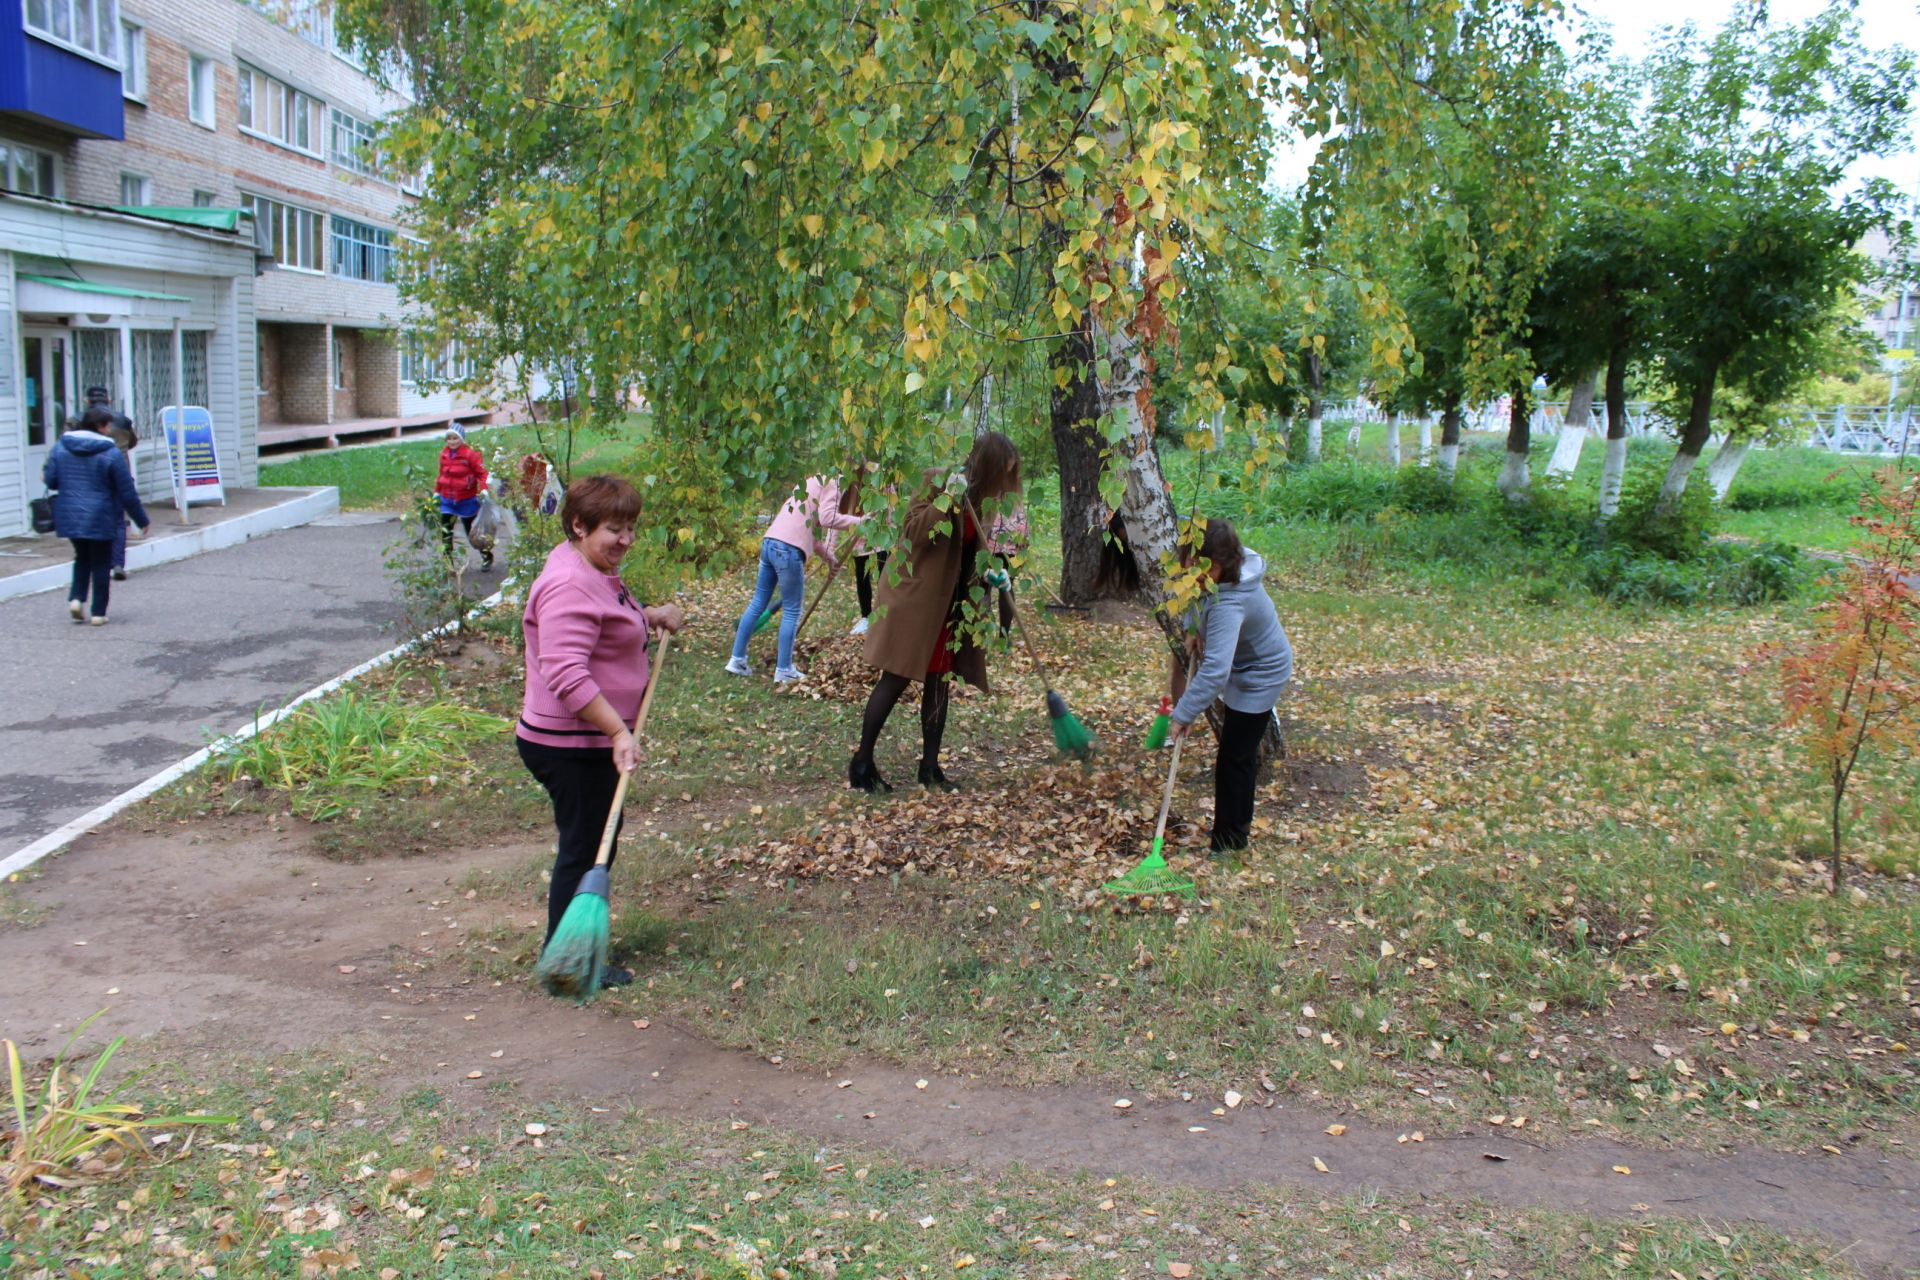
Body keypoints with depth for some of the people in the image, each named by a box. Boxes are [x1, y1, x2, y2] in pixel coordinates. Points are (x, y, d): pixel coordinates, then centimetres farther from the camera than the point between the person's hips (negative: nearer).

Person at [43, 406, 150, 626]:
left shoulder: (60, 448, 1)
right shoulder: (111, 453, -13)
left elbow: (51, 481, 5)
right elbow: (127, 492, -10)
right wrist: (142, 520, -1)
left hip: (69, 517, 4)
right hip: (100, 518, -4)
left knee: (82, 558, 23)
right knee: (101, 564, 8)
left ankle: (76, 598, 6)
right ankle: (98, 613, 9)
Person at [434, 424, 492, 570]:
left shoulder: (470, 454, -14)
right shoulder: (444, 454, 4)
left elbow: (482, 472, -13)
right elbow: (441, 474, 15)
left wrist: (483, 489, -26)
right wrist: (436, 492, 17)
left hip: (467, 500, -5)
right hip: (447, 500, 5)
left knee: (472, 532, 8)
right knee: (445, 532, -1)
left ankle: (487, 557, 29)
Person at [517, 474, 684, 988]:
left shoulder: (595, 570, 10)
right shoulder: (569, 586, -23)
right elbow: (567, 675, -32)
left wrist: (649, 615, 16)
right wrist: (619, 731, -35)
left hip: (592, 740, 11)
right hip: (569, 747, -11)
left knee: (598, 841, 20)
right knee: (584, 848, 0)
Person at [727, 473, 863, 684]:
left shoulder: (812, 482, 27)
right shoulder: (831, 482, -1)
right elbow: (827, 518, -16)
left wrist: (829, 556, 31)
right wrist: (857, 520, -8)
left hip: (769, 542, 9)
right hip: (789, 550, -9)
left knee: (758, 603, 16)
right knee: (792, 611, 2)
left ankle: (737, 659, 21)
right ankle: (784, 670, 8)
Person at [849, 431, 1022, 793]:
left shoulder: (977, 499, 11)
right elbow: (914, 533, -19)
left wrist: (987, 577, 1)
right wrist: (947, 501, -29)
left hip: (949, 604, 8)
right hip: (914, 597, -8)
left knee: (939, 682, 9)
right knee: (895, 680, -3)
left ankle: (930, 767, 17)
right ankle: (862, 762, 6)